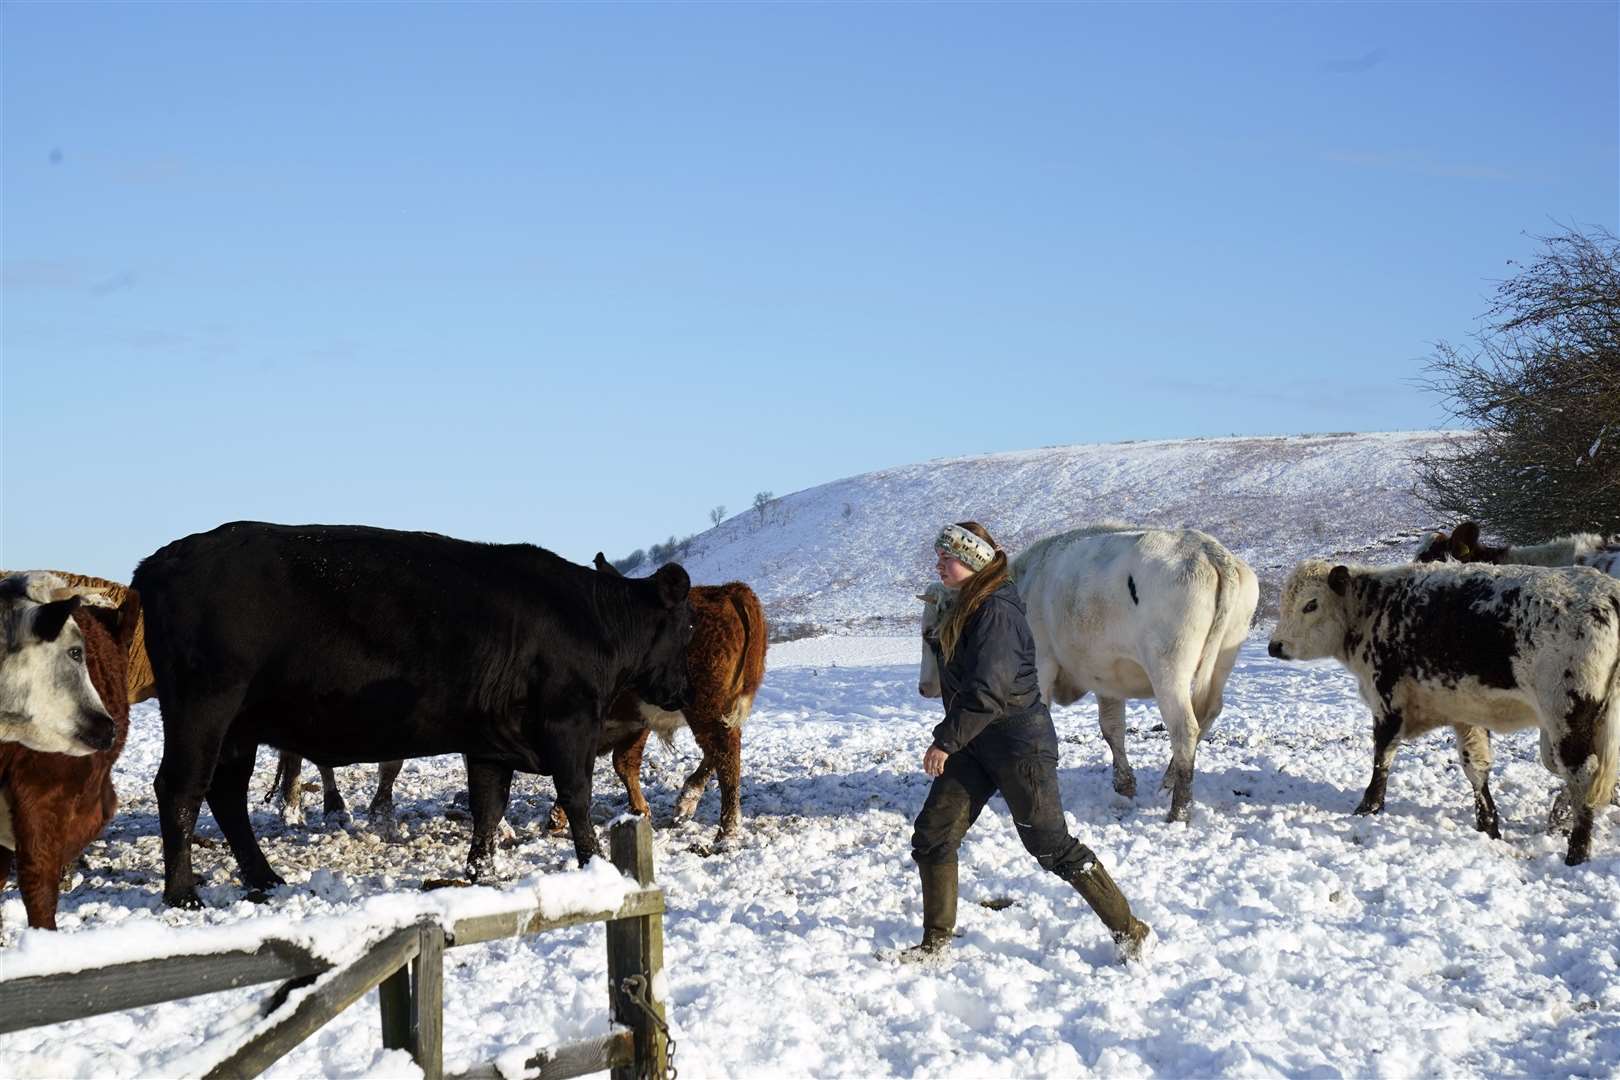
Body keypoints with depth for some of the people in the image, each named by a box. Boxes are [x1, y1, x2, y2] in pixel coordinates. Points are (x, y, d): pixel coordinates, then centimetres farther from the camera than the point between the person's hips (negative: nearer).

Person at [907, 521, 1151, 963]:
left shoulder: (997, 612, -20)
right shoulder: (965, 608, 11)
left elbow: (987, 690, -26)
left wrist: (946, 740, -21)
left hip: (1019, 744, -9)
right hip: (974, 745, 9)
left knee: (1051, 845, -2)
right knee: (931, 837, 4)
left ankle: (1129, 930, 10)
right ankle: (936, 942, 15)